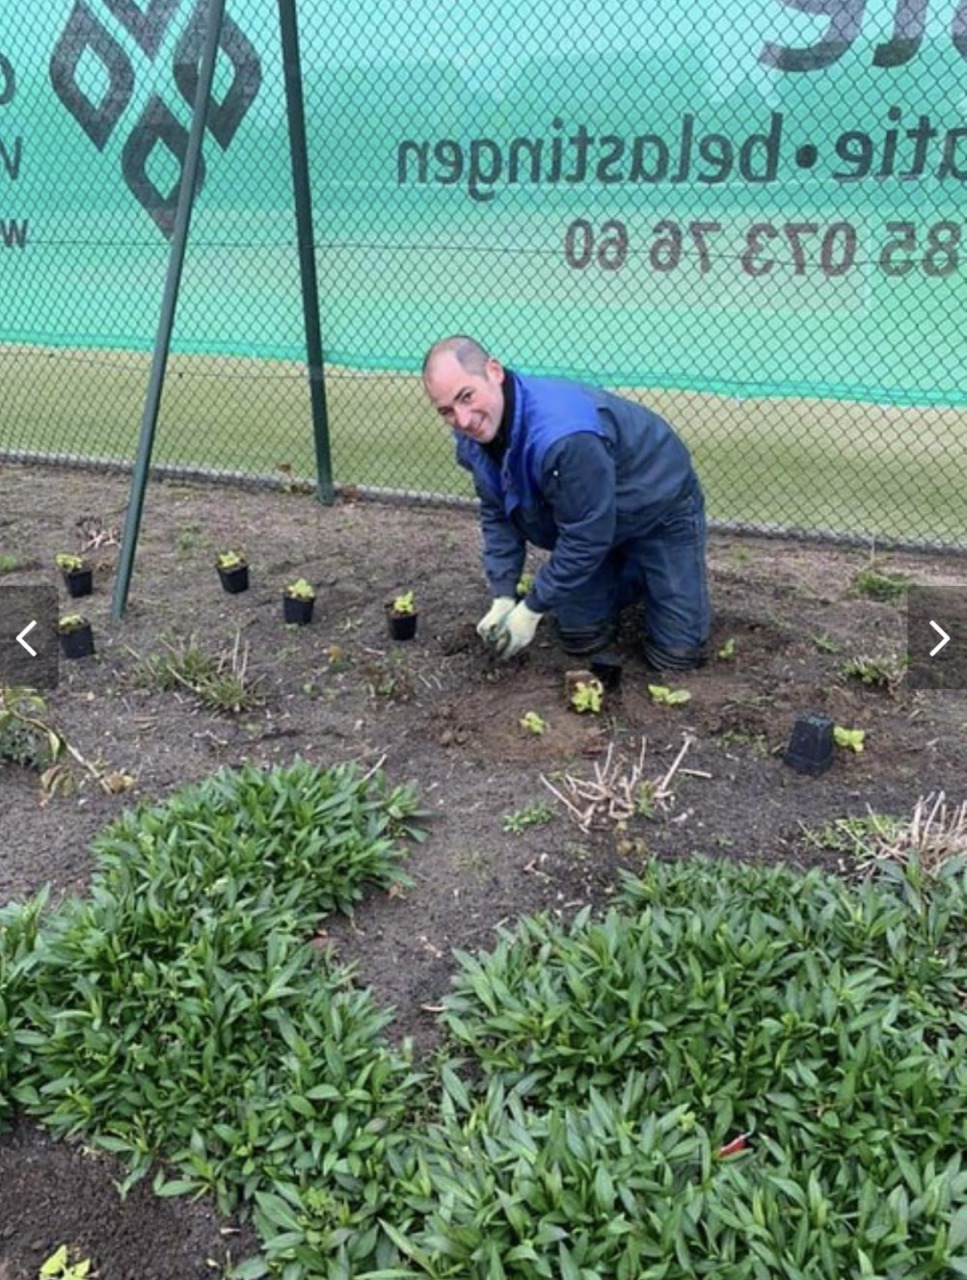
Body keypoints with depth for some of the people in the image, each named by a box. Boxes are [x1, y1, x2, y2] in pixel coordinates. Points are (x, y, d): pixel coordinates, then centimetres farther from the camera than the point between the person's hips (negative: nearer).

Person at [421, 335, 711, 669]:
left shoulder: (562, 435, -42)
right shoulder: (473, 437, -16)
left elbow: (587, 538, -32)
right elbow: (497, 516, -2)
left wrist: (532, 609, -22)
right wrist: (503, 598, -10)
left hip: (661, 507, -6)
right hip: (587, 519, 6)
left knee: (678, 653, -6)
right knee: (580, 640, 3)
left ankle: (655, 579, 23)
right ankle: (633, 578, 29)